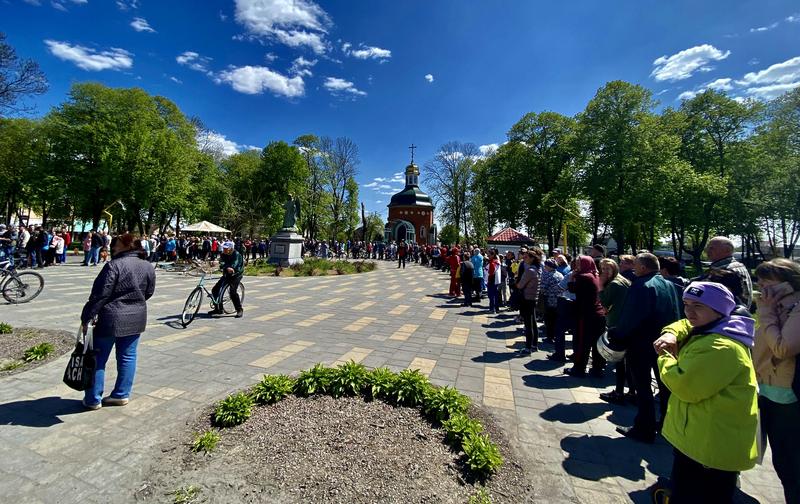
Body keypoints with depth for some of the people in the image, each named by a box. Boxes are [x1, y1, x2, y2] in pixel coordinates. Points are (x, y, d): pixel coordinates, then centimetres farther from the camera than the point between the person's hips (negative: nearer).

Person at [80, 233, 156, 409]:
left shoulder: (114, 266, -16)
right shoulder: (148, 267, 2)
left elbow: (100, 295, -17)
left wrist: (86, 317, -10)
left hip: (111, 319, -5)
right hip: (136, 319, 5)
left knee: (98, 359, 10)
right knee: (128, 357, 14)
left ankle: (93, 399, 19)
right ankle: (122, 395, 23)